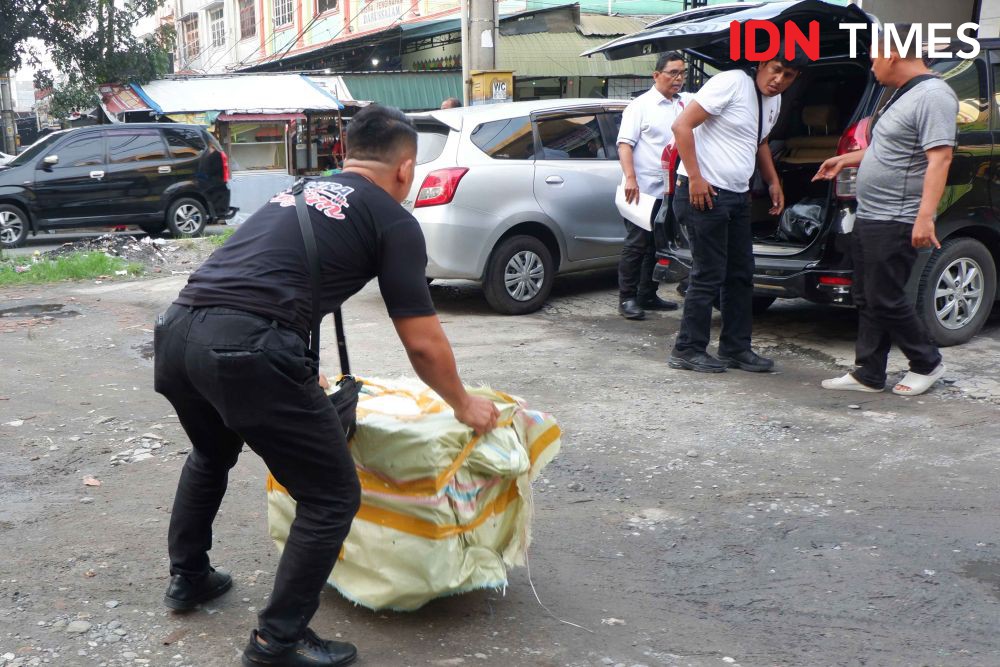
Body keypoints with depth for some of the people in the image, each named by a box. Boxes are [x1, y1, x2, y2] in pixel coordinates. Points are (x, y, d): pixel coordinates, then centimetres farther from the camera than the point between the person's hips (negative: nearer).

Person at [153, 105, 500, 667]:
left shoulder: (300, 192, 29)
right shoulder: (393, 220, 7)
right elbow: (423, 344, 5)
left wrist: (304, 378, 56)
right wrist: (464, 405, 24)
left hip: (177, 333, 9)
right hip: (245, 350, -8)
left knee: (212, 456, 36)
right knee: (333, 496, 8)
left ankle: (188, 578, 51)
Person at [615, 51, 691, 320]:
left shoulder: (687, 102, 13)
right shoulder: (641, 105, -4)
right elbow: (625, 144, -10)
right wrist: (630, 178, -23)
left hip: (670, 191, 7)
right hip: (644, 189, -6)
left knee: (659, 246, 12)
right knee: (636, 245, -3)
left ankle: (647, 296, 22)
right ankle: (626, 299, 3)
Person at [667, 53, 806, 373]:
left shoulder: (774, 101, 14)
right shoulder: (731, 83, -13)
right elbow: (682, 125, -17)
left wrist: (773, 182, 21)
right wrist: (694, 178, -21)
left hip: (737, 196, 9)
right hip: (704, 193, -9)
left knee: (741, 274, 12)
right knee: (708, 275, -6)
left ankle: (736, 348, 22)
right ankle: (687, 350, 6)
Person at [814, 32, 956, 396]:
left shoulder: (933, 96, -16)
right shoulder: (903, 95, 16)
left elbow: (940, 158, -24)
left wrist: (925, 217, -31)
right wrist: (847, 159, 36)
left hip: (895, 224, -10)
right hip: (869, 217, 10)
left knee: (886, 300, -5)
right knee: (867, 300, 11)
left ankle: (927, 364, 14)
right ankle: (868, 375, 17)